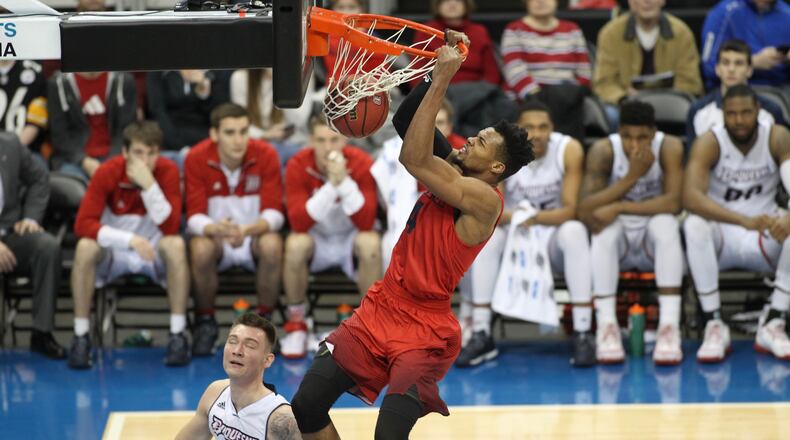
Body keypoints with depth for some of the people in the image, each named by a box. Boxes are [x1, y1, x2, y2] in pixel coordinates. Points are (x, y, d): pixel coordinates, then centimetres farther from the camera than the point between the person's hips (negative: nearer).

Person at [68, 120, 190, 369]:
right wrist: (130, 240, -34)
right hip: (113, 254, 0)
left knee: (176, 245, -32)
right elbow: (83, 224, -22)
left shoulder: (168, 172, -14)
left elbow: (170, 228, -22)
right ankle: (81, 337, -23)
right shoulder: (107, 173, -16)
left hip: (154, 255, 0)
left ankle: (178, 336, -26)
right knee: (85, 248, -31)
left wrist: (149, 185, -33)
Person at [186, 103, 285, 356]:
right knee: (200, 249, -34)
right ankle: (205, 323, -9)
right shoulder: (196, 159, -14)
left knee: (272, 245, -33)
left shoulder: (266, 155, -14)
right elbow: (194, 216, -16)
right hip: (215, 236, 0)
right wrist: (214, 228, -41)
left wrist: (248, 229, -40)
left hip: (255, 235, 0)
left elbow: (274, 212, -17)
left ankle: (265, 321, -12)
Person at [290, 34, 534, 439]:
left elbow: (414, 160, -28)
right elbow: (406, 123, 8)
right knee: (305, 407, 2)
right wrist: (439, 68, -4)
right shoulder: (454, 172, 6)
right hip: (379, 312, 8)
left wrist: (442, 82, -27)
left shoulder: (485, 200, -18)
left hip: (424, 333, -8)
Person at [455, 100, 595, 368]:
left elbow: (570, 210, -18)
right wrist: (513, 216, -41)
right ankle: (481, 335, -23)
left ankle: (582, 334, -32)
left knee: (574, 231, -33)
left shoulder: (569, 150, -14)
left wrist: (536, 218, -37)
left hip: (554, 238, -1)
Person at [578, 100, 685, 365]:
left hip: (654, 244, 0)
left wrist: (619, 207, -31)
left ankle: (669, 327, -36)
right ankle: (606, 326, -32)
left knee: (665, 222, -31)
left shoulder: (669, 148, -15)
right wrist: (631, 176, -31)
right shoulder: (603, 151, -15)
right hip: (616, 246, 0)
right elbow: (585, 210, -24)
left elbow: (673, 202, -26)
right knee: (606, 227, -31)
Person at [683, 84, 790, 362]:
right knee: (695, 225, -34)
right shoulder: (709, 144, -15)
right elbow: (691, 197, -31)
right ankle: (714, 325, -29)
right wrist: (745, 221, -44)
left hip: (764, 238, 2)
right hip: (721, 239, -2)